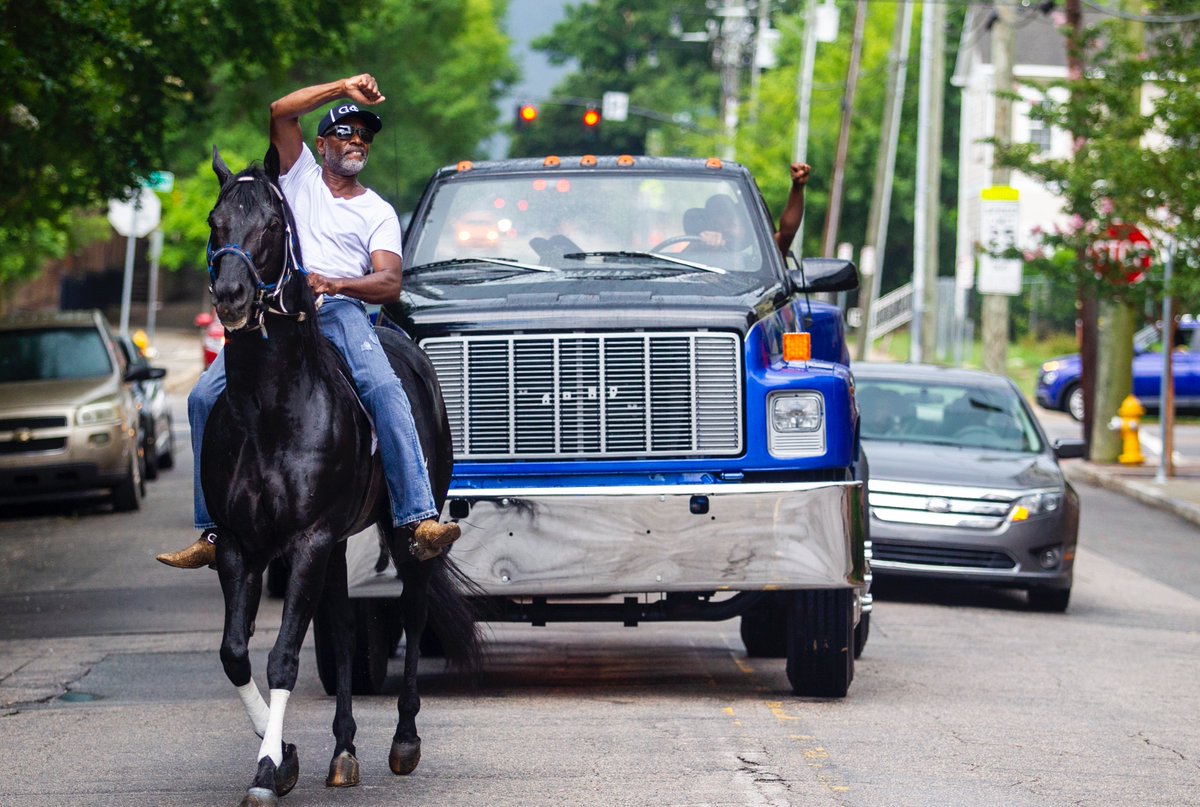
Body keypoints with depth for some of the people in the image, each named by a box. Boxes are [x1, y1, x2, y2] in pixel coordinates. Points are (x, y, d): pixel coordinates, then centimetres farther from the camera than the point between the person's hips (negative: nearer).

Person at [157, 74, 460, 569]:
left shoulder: (378, 212, 17)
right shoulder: (300, 174, 21)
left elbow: (390, 284, 2)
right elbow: (279, 113, 4)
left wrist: (333, 283, -18)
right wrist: (344, 89, -3)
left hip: (339, 311, -1)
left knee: (386, 392, -29)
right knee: (206, 397, -16)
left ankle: (420, 521, -39)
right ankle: (213, 533, -12)